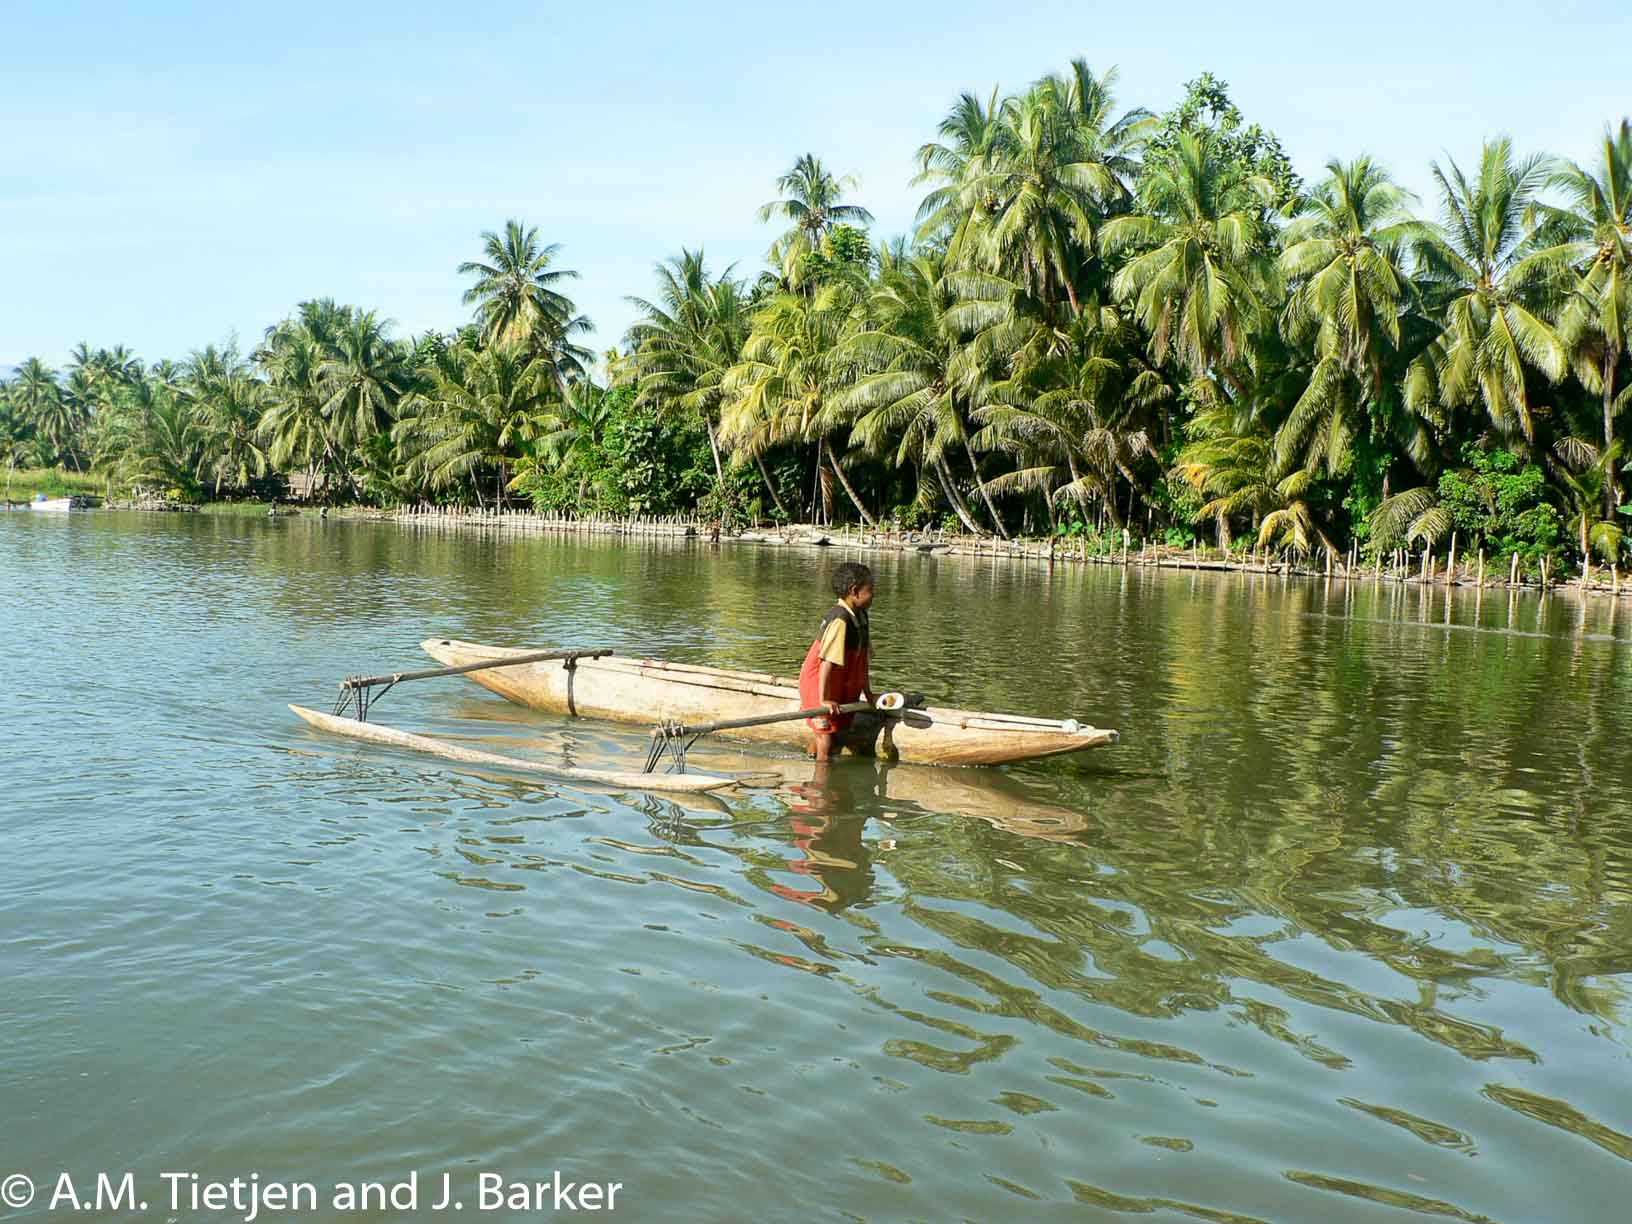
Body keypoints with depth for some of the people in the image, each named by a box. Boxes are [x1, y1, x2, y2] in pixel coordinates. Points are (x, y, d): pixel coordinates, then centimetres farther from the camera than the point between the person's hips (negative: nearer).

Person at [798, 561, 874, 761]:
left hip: (842, 689, 9)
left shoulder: (860, 617, 4)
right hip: (819, 686, -9)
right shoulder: (840, 620, -25)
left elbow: (863, 659, 10)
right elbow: (827, 662, -28)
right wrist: (824, 699, -28)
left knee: (837, 738, 13)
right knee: (826, 741, -4)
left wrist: (868, 693, 12)